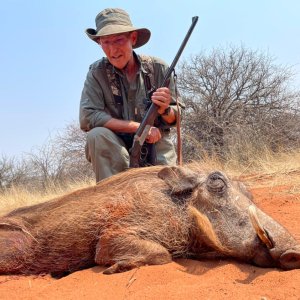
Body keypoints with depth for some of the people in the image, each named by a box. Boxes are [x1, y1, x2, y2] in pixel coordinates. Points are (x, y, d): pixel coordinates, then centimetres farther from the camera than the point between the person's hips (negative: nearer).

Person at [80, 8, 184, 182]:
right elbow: (87, 117, -20)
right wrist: (138, 127, -22)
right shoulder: (97, 72, -8)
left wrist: (164, 110, -26)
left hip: (157, 145, 1)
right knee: (97, 135, -30)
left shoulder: (158, 68, -6)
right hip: (117, 148, -1)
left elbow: (174, 119, 0)